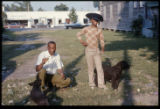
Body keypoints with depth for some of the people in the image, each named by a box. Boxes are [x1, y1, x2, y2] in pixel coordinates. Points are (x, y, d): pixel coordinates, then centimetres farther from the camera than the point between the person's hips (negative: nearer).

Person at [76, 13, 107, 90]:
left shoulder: (99, 30, 4)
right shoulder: (86, 29, -2)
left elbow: (102, 40, 8)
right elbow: (78, 35, 10)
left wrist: (102, 49, -5)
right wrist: (82, 42, -6)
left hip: (96, 51, 2)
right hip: (88, 51, -2)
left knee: (99, 68, -2)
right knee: (90, 68, 6)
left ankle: (101, 84, 4)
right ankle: (92, 83, 18)